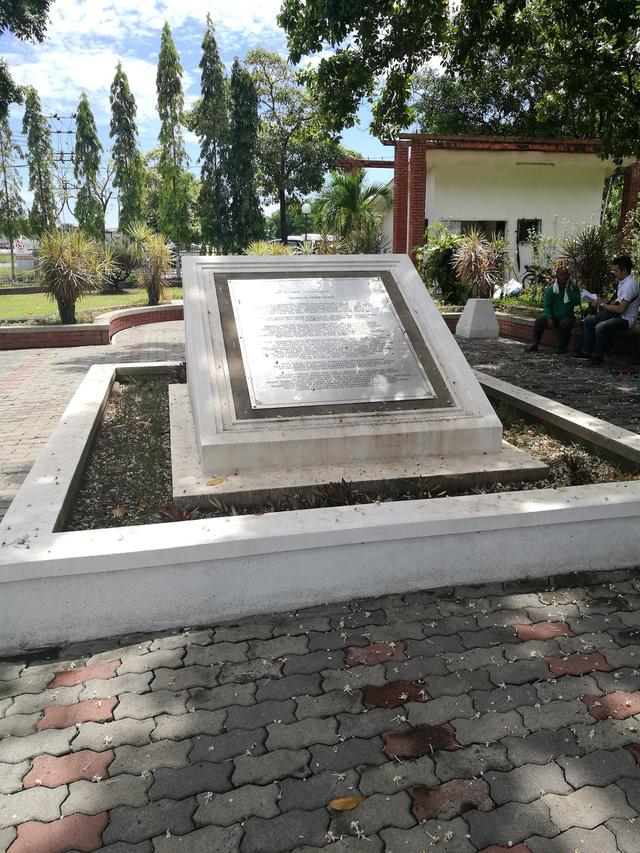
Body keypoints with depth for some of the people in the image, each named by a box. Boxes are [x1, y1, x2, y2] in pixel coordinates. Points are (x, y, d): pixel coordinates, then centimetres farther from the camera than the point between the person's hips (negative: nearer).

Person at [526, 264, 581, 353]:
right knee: (538, 322, -24)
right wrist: (549, 318, -20)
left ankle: (562, 347, -21)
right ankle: (535, 344, -16)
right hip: (553, 316, 2)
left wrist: (568, 289, -19)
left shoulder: (573, 287, 1)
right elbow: (546, 305, -4)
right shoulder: (551, 289, 2)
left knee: (564, 324, -35)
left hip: (566, 316, -2)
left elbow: (576, 302, -13)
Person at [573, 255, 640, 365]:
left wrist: (602, 305, -16)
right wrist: (604, 303, 0)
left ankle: (598, 356, -17)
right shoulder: (623, 282, 10)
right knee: (587, 321, 6)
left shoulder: (630, 285, -20)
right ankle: (586, 352, 3)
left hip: (625, 319, -10)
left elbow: (621, 309, -25)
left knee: (600, 327, -33)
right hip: (618, 315, 10)